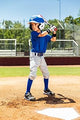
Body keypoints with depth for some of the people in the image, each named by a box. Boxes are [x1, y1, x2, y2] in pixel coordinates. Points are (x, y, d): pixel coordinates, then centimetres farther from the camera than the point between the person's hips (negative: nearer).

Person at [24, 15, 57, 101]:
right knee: (33, 73, -17)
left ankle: (46, 90, 32)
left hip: (41, 56, 7)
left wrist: (54, 33, -6)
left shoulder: (45, 34, 8)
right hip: (34, 55, -6)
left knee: (46, 73, 14)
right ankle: (27, 93, -11)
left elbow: (53, 39, 9)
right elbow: (42, 35, -23)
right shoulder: (33, 33, -8)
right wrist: (50, 30, -13)